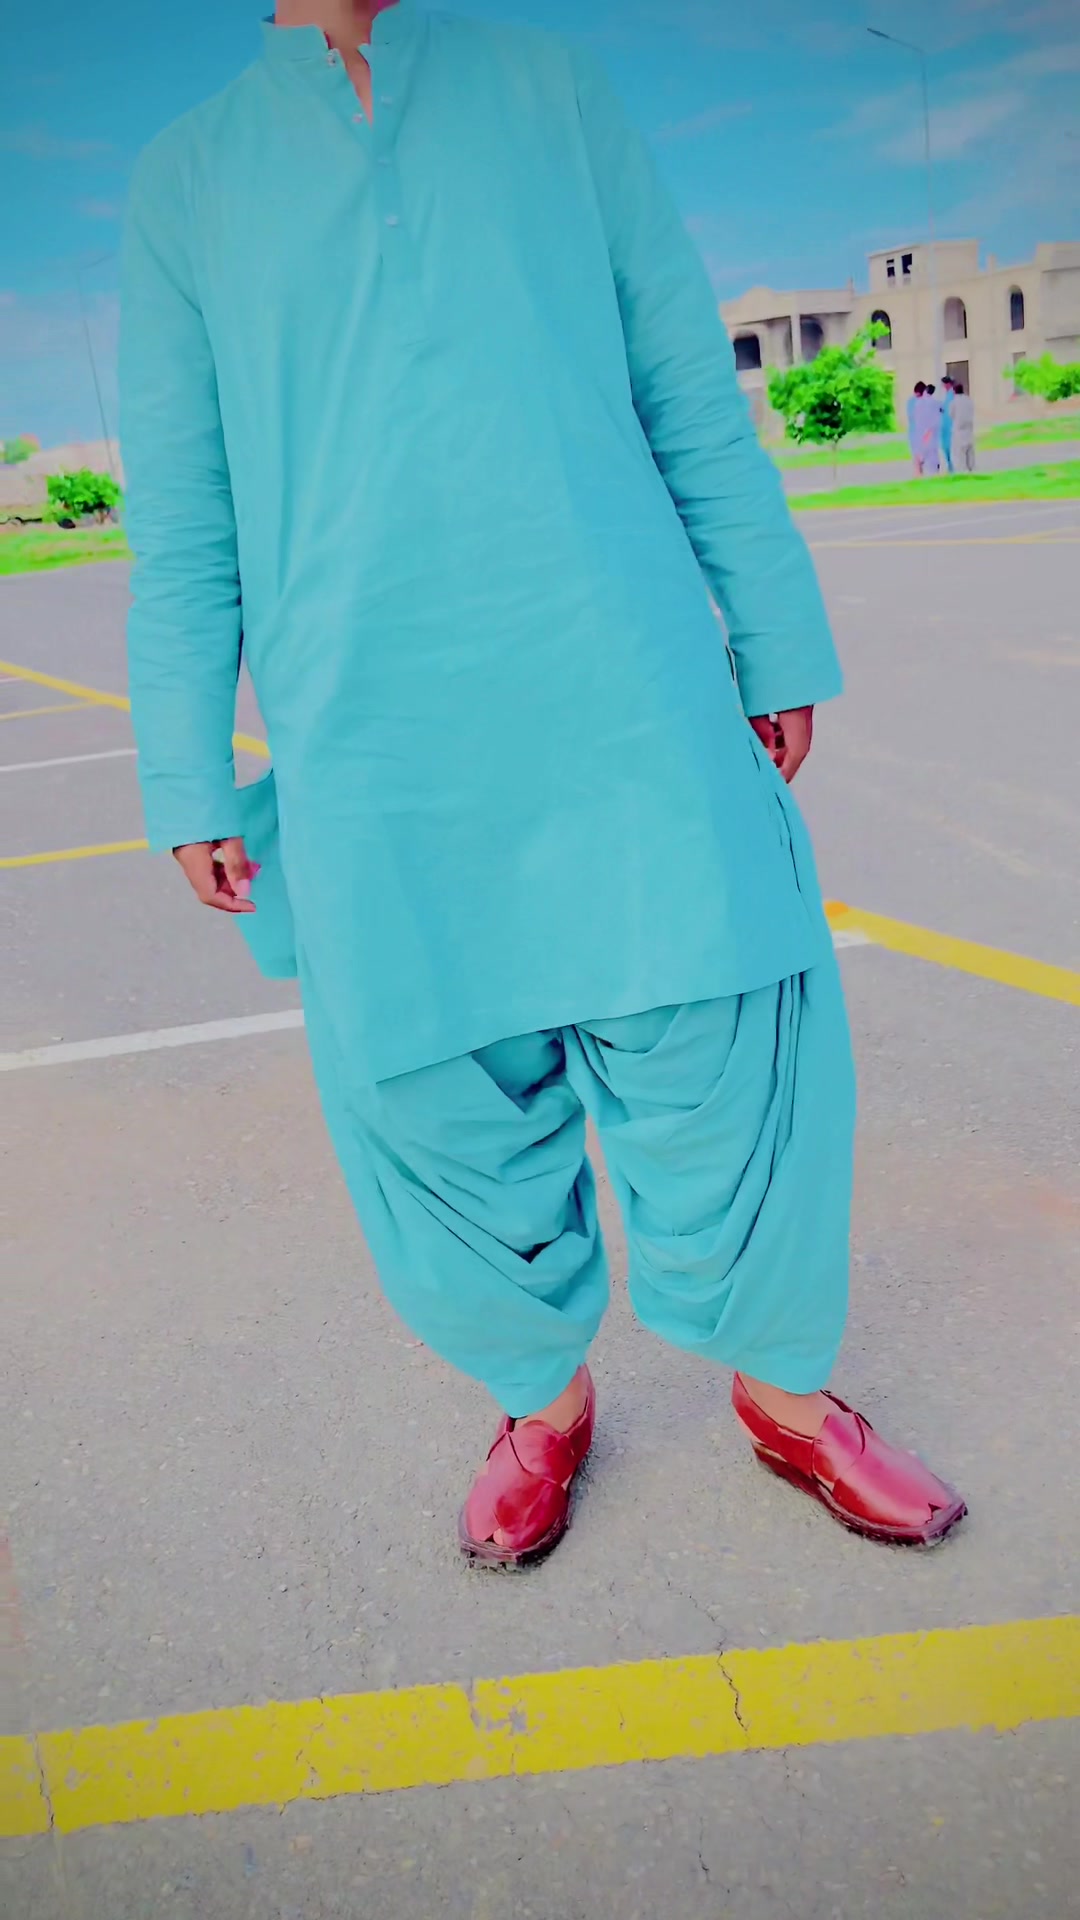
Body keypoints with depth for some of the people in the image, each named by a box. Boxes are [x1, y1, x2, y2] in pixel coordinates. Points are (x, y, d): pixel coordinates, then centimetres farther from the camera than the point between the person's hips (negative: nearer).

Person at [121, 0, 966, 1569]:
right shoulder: (184, 183, 17)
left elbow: (693, 393, 15)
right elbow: (179, 505, 13)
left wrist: (777, 641, 10)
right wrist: (190, 780, 8)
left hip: (628, 699, 1)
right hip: (367, 750, 0)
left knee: (719, 1052, 0)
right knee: (443, 1099, 3)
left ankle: (784, 1390, 25)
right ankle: (543, 1398, 29)